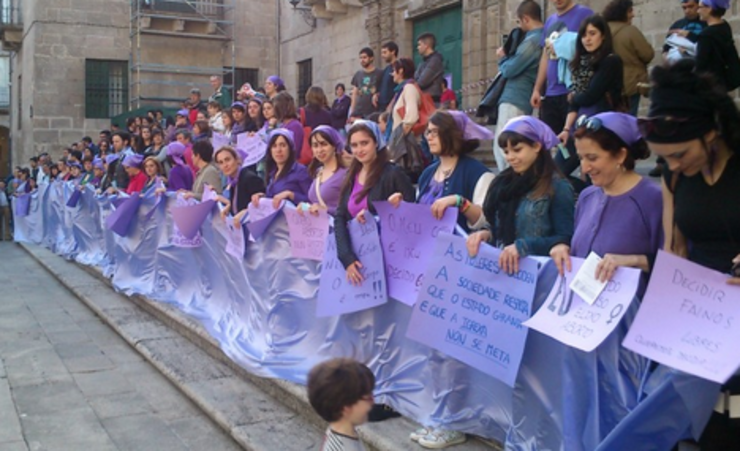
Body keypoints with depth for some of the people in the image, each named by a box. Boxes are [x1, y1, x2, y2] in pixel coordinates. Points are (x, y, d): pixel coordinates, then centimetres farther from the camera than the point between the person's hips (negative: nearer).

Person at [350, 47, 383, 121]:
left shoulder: (380, 74, 1)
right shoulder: (358, 74, 14)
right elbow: (354, 94, 16)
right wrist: (351, 112, 10)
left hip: (373, 114, -3)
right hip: (358, 113, 4)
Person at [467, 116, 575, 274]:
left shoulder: (557, 187, -4)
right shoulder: (503, 182, 13)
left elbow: (566, 240, -8)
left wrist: (523, 246, -18)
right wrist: (486, 234, -2)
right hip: (500, 264, 4)